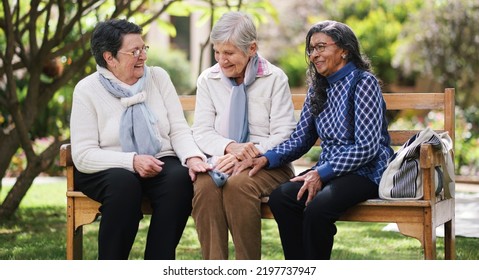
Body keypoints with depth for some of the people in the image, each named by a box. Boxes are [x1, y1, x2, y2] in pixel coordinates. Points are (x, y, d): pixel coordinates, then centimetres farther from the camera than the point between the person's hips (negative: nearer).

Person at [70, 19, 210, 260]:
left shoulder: (158, 77, 7)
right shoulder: (87, 90, -3)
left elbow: (179, 130, 2)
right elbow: (83, 155, -11)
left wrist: (192, 157, -20)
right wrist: (132, 161, -23)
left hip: (160, 165, 3)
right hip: (107, 171, -3)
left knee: (180, 178, -30)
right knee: (124, 183, -36)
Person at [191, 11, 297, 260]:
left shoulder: (274, 79, 1)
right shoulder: (207, 80, 10)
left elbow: (284, 136, -4)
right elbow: (201, 132, 4)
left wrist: (249, 155, -20)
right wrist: (230, 147, -18)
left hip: (267, 165, -2)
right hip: (222, 161, 2)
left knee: (239, 184, -36)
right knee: (205, 185, -33)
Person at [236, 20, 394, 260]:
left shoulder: (363, 82, -8)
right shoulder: (318, 88, 14)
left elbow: (367, 147, -15)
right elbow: (300, 139, 10)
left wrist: (321, 173, -22)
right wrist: (267, 159, -9)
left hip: (366, 171, -6)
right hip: (329, 170, 6)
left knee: (318, 207, -34)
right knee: (280, 198, -22)